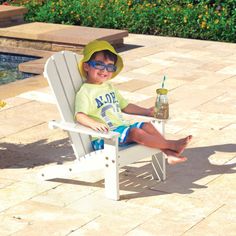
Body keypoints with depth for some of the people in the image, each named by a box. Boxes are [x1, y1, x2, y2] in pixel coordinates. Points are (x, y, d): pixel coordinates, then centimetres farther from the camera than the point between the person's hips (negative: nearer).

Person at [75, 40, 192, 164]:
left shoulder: (110, 87, 19)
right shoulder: (85, 92, -10)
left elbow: (125, 106, 26)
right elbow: (80, 115, -23)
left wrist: (146, 111, 17)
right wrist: (94, 124, -43)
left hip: (122, 127, 9)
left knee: (147, 126, -5)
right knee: (135, 132, -25)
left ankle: (170, 153, -12)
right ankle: (172, 145, -23)